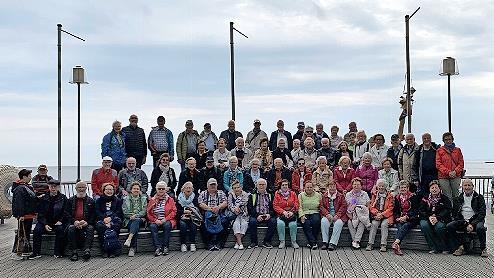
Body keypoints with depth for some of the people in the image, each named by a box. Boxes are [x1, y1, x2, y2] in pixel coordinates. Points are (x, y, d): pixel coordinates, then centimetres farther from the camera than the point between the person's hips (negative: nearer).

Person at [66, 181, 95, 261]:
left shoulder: (90, 201, 16)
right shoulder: (71, 200, 17)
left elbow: (94, 215, 9)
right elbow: (67, 213, 8)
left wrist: (87, 222, -11)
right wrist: (74, 221, -10)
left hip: (86, 223, 0)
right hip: (74, 223, 1)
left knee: (90, 228, -32)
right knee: (71, 229, -32)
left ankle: (87, 249, -46)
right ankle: (74, 252, -33)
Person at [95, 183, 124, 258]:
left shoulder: (117, 200, 20)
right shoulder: (99, 200, 21)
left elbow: (119, 212, 5)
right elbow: (97, 212, 6)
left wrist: (110, 218, -14)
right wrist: (104, 219, -14)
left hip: (114, 220, 0)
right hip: (102, 220, 0)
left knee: (115, 226, -36)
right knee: (100, 226, -35)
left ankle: (113, 250, -36)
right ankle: (104, 250, -34)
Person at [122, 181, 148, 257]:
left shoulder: (143, 198, 16)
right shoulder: (126, 199, 15)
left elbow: (144, 211, 4)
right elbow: (125, 212, 4)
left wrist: (136, 215, -13)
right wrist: (132, 216, -11)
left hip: (140, 220, 0)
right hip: (129, 220, 0)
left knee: (136, 221, -37)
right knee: (136, 226, -34)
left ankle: (129, 239, -55)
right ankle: (132, 248, -40)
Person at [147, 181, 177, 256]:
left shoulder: (170, 200, 10)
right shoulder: (152, 200, 13)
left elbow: (174, 211, 1)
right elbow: (148, 213, 7)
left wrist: (165, 219, -13)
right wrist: (155, 220, -11)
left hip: (167, 221, -1)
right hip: (155, 221, 1)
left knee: (167, 225, -34)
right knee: (152, 226, -31)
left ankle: (165, 247, -29)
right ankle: (157, 247, -35)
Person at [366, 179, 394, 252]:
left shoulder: (390, 196, 4)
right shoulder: (374, 195, 13)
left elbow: (390, 208, -2)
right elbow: (371, 206, 7)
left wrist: (382, 214, -15)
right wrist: (377, 213, -11)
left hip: (386, 216, -2)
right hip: (376, 216, 2)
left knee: (384, 225, -29)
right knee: (374, 224, -25)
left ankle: (383, 245, -29)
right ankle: (370, 244, -25)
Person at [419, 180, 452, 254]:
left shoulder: (444, 199, 8)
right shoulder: (425, 199, 14)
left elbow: (447, 211, -5)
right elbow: (421, 211, 5)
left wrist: (437, 218, -20)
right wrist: (429, 217, -15)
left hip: (440, 220, -2)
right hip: (428, 219, 2)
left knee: (439, 227, -35)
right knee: (423, 225, -31)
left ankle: (445, 248, -14)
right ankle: (434, 248, -24)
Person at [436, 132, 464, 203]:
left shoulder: (457, 150, 12)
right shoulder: (440, 151, 6)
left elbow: (461, 163, 9)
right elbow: (438, 164, 0)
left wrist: (455, 171, -8)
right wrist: (448, 172, -12)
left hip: (456, 176, 2)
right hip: (443, 177, -2)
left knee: (456, 195, 2)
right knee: (447, 196, -3)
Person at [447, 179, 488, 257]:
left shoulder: (479, 198, 6)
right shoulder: (458, 199, 14)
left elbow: (482, 213, -3)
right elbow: (455, 214, 9)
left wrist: (472, 224, -17)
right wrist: (466, 224, -8)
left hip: (475, 221, -3)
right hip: (462, 221, 3)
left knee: (480, 228, -36)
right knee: (449, 226, -23)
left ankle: (483, 249, -16)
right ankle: (460, 247, -13)